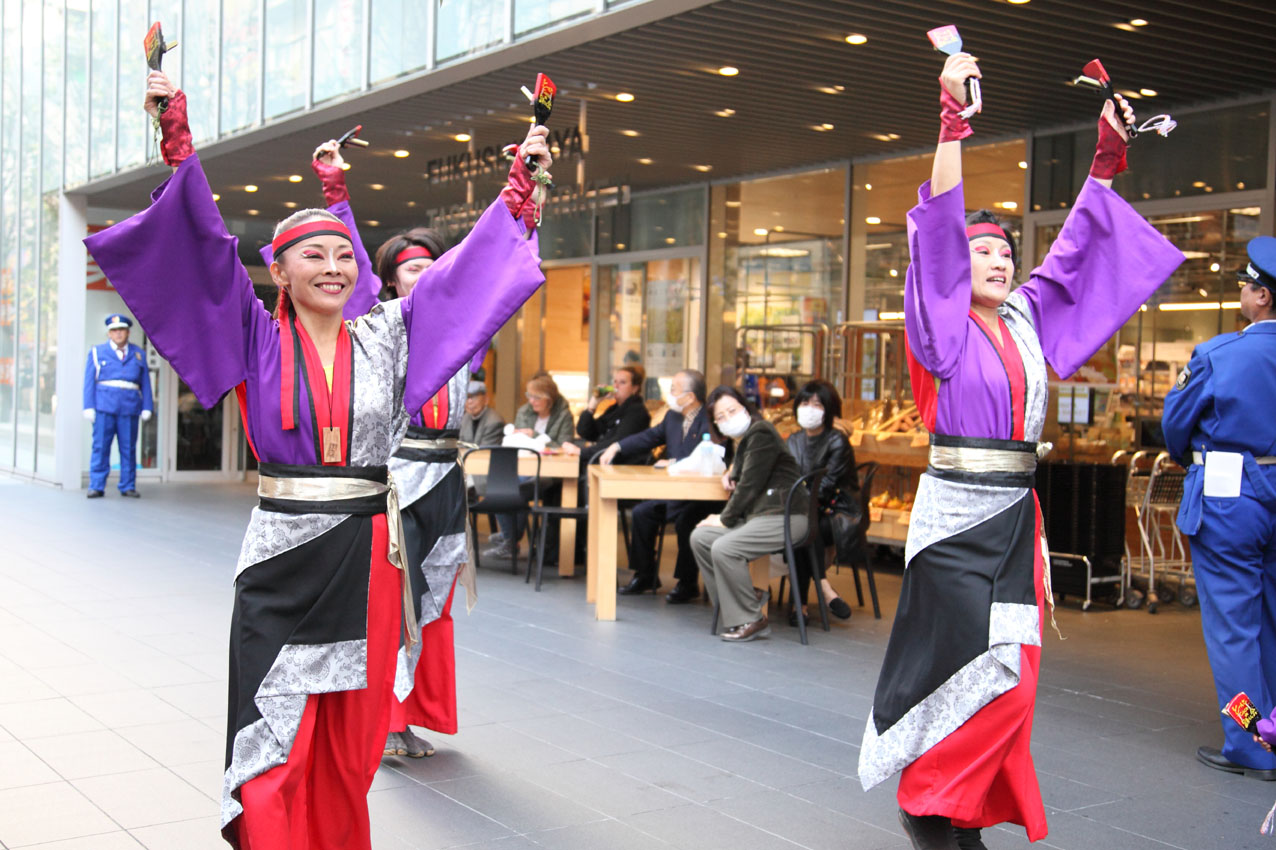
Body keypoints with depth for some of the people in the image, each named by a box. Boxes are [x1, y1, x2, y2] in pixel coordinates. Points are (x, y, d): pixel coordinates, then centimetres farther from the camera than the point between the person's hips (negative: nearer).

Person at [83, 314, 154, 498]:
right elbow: (89, 382, 5)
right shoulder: (97, 352, 10)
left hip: (130, 407, 1)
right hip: (104, 407, -1)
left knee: (129, 448, 1)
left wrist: (146, 408, 4)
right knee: (100, 447, -4)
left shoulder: (138, 354, 15)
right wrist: (89, 407, -3)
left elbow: (145, 383, 12)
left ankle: (128, 486, 7)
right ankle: (96, 486, 0)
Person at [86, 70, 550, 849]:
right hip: (285, 557, -2)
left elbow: (464, 267, 11)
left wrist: (521, 183, 12)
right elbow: (206, 241, -6)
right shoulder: (258, 339, 2)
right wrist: (177, 136, -13)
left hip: (367, 556, 2)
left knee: (351, 745, 10)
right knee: (280, 738, -1)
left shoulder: (385, 339, 9)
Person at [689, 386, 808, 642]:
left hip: (784, 517, -10)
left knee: (724, 549, -26)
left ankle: (752, 620, -14)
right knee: (700, 538, 1)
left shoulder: (760, 434, -12)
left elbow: (750, 485, -15)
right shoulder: (744, 438, 18)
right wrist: (730, 473, 16)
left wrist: (726, 519, -6)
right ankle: (731, 606, 4)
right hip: (756, 514, 10)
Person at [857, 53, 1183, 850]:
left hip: (1016, 514, 7)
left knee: (1013, 676, 7)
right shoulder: (943, 326, -4)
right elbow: (939, 225, -14)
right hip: (957, 514, -6)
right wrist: (953, 113, -20)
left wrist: (1108, 156, 15)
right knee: (981, 669, -10)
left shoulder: (1024, 321, 12)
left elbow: (1074, 250, 18)